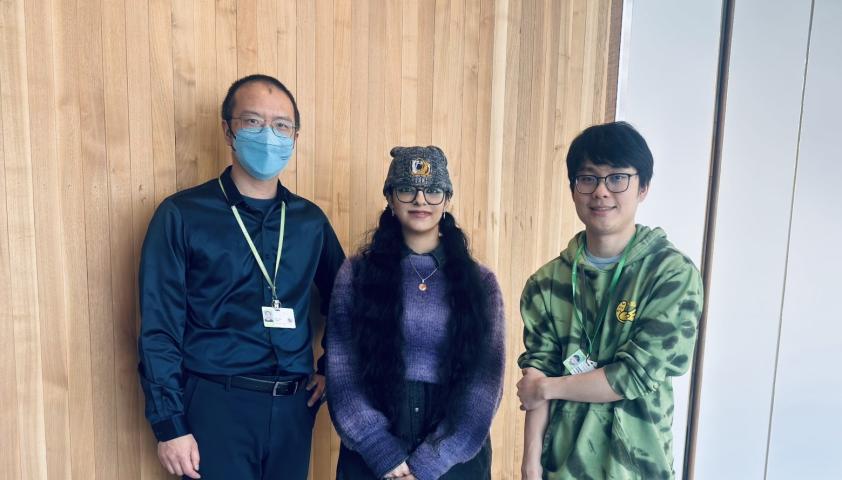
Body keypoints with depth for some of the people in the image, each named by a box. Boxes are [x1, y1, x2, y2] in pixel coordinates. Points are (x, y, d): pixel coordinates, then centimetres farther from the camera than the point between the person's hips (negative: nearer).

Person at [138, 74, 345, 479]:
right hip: (217, 404, -4)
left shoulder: (310, 220, 5)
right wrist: (169, 425, -8)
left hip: (294, 406, 4)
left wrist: (332, 368, 7)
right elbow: (159, 330, -7)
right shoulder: (182, 215, -6)